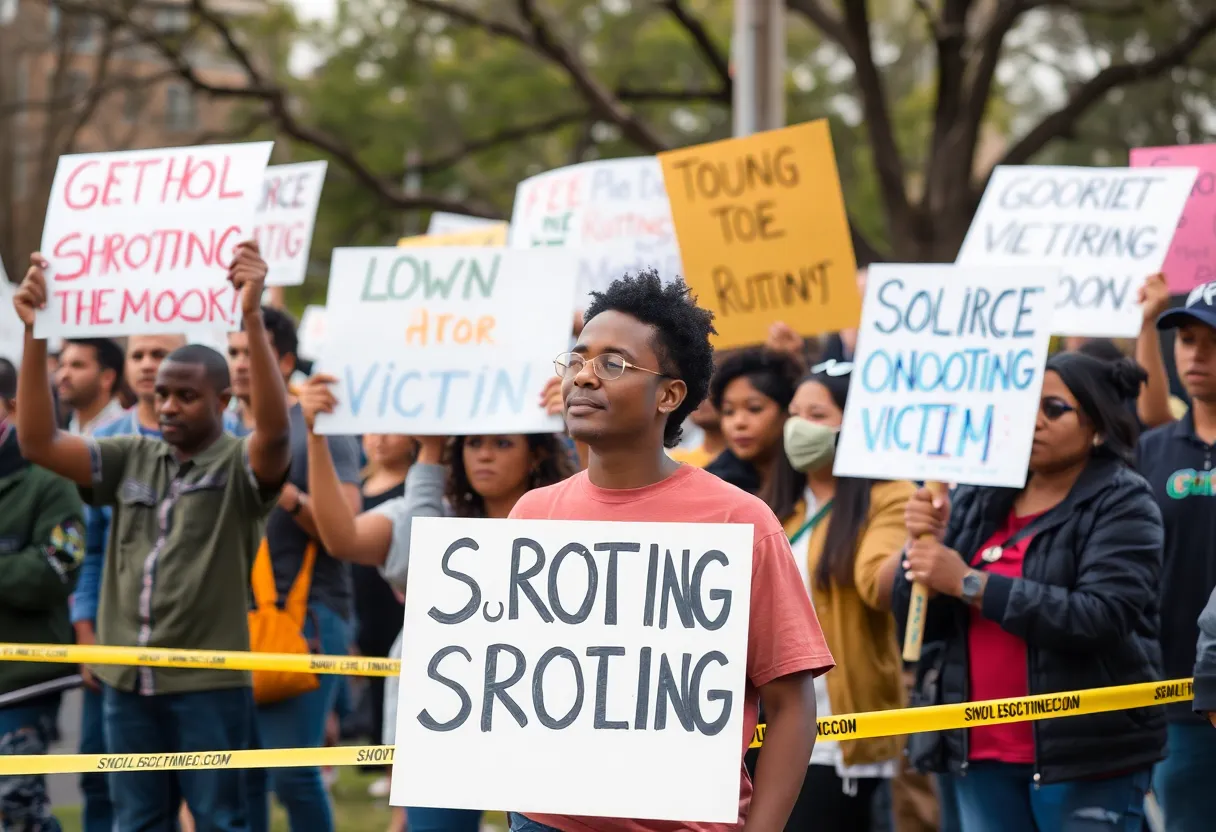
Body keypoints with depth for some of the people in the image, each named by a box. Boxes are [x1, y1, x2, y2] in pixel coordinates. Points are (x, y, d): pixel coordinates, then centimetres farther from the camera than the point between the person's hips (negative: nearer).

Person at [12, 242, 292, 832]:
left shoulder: (241, 466, -4)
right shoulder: (131, 460, 10)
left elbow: (274, 429, -26)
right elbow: (38, 443, 3)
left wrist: (252, 319, -38)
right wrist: (35, 335, -8)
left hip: (209, 685, -5)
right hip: (129, 682, 5)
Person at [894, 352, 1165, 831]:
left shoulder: (1122, 505, -5)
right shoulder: (978, 500, 11)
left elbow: (1101, 619, -20)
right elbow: (914, 619, 9)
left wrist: (970, 584, -20)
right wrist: (923, 545, -11)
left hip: (1085, 758, -6)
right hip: (984, 756, 6)